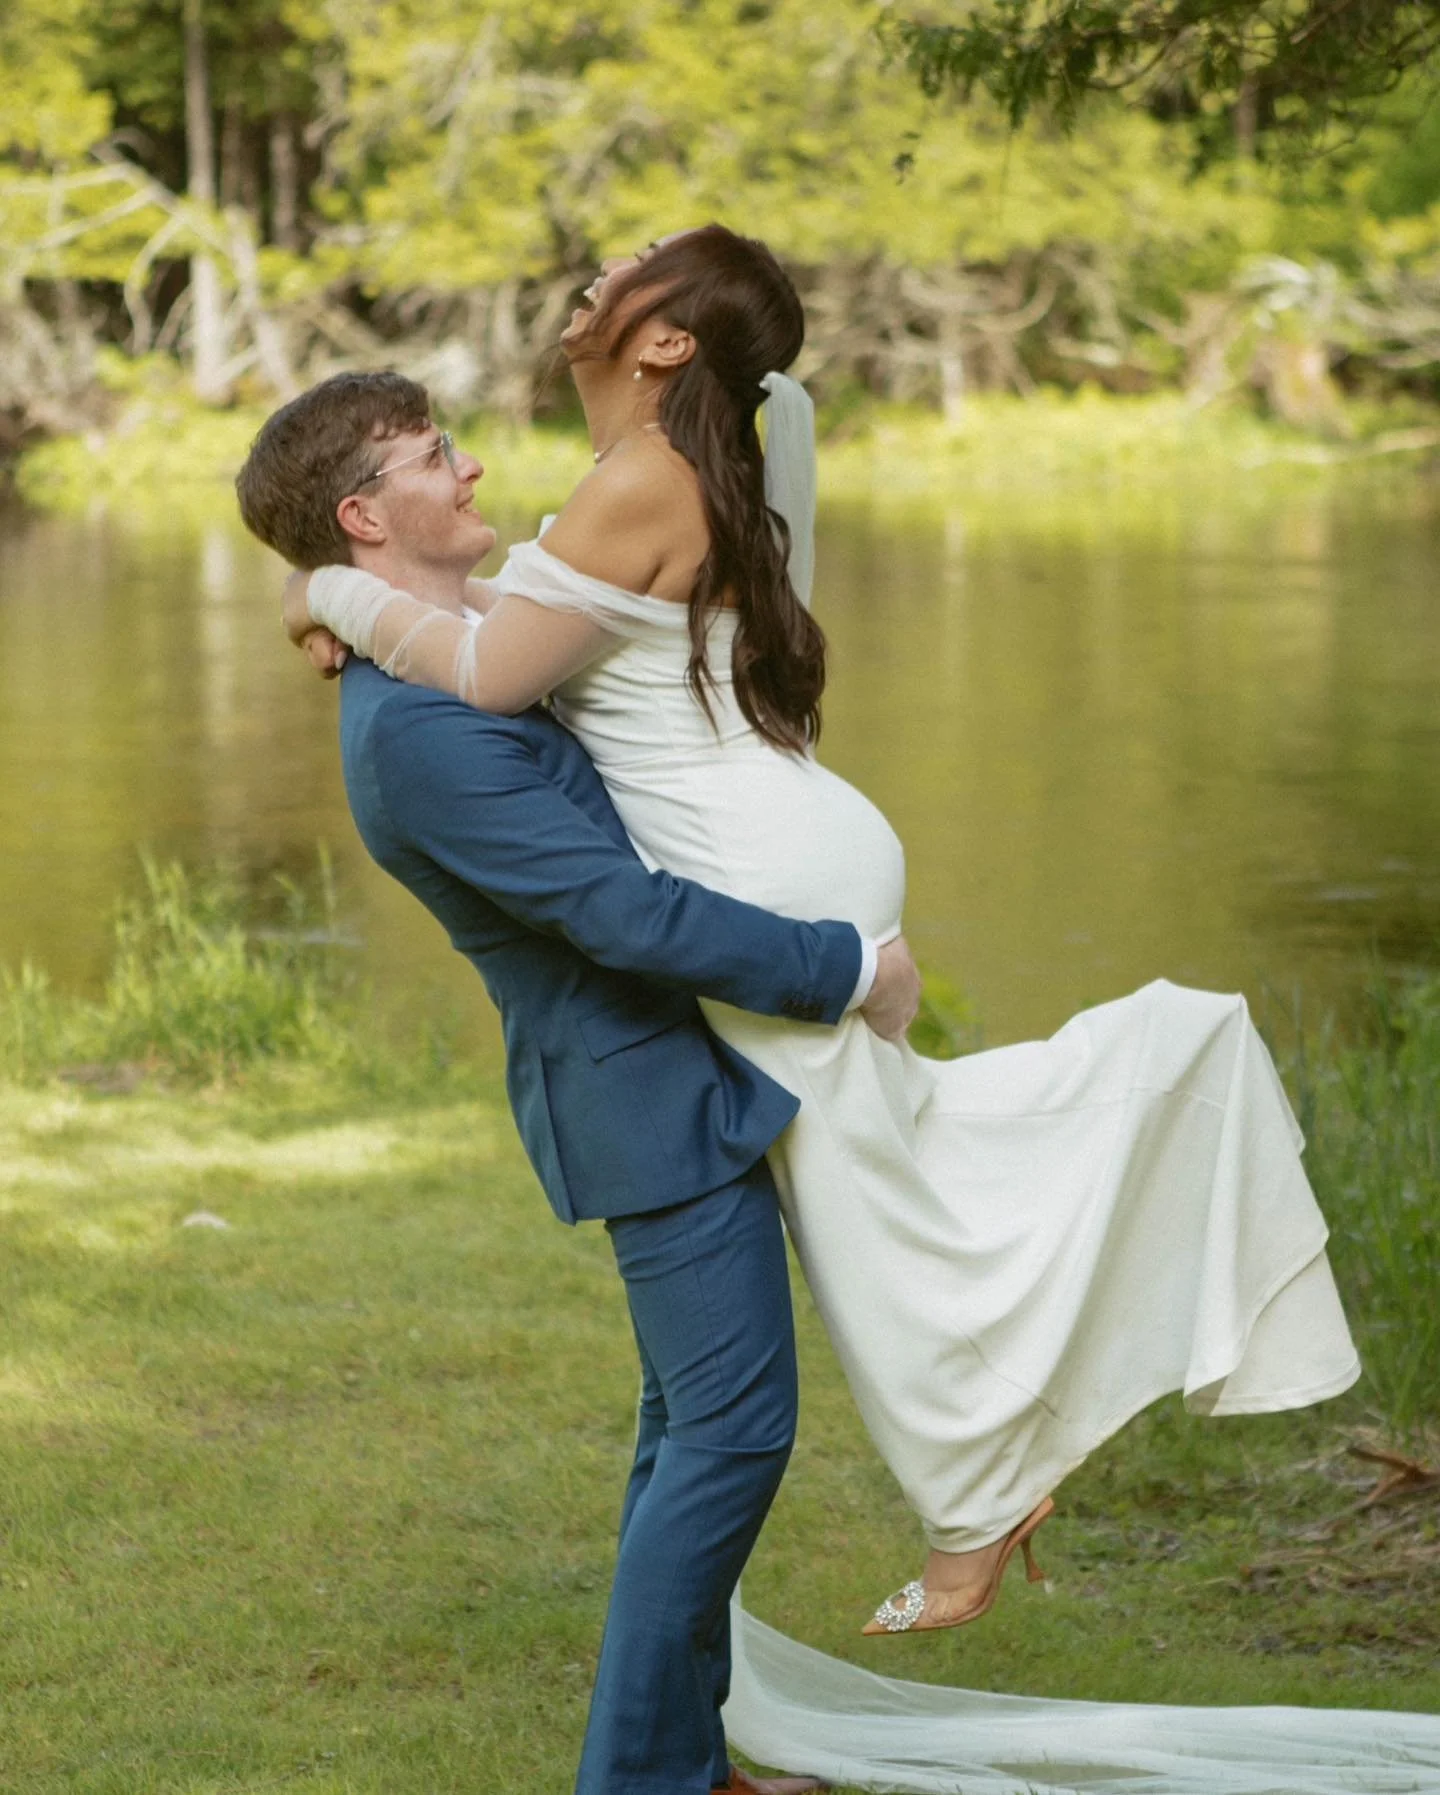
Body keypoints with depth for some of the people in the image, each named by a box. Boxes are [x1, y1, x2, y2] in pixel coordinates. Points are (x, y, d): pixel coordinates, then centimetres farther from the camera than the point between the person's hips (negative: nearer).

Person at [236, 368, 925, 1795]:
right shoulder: (414, 731, -24)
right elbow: (626, 914, -26)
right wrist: (845, 971, -18)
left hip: (678, 1076, 10)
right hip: (650, 1096, -10)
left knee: (697, 1427, 15)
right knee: (733, 1430, -8)